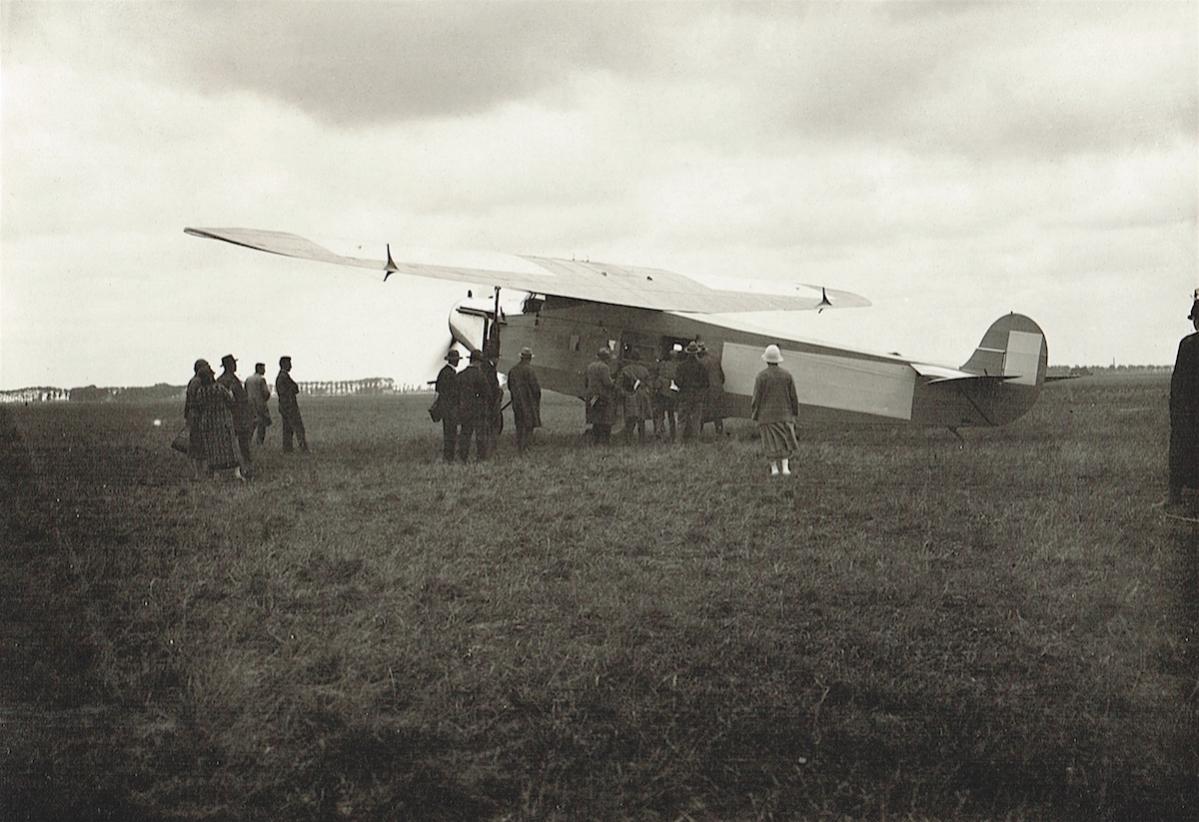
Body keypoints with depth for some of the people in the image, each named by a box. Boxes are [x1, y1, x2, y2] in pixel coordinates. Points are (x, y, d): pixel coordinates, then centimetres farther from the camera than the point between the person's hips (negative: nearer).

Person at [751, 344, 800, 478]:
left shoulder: (761, 376, -12)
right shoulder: (787, 375, -4)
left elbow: (756, 398, -10)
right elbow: (793, 397, -1)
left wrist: (754, 416, 0)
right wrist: (794, 414, 11)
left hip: (766, 415, -2)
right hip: (784, 414, 2)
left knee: (771, 441, 8)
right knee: (784, 440, 11)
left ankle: (774, 468, 5)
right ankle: (785, 467, -2)